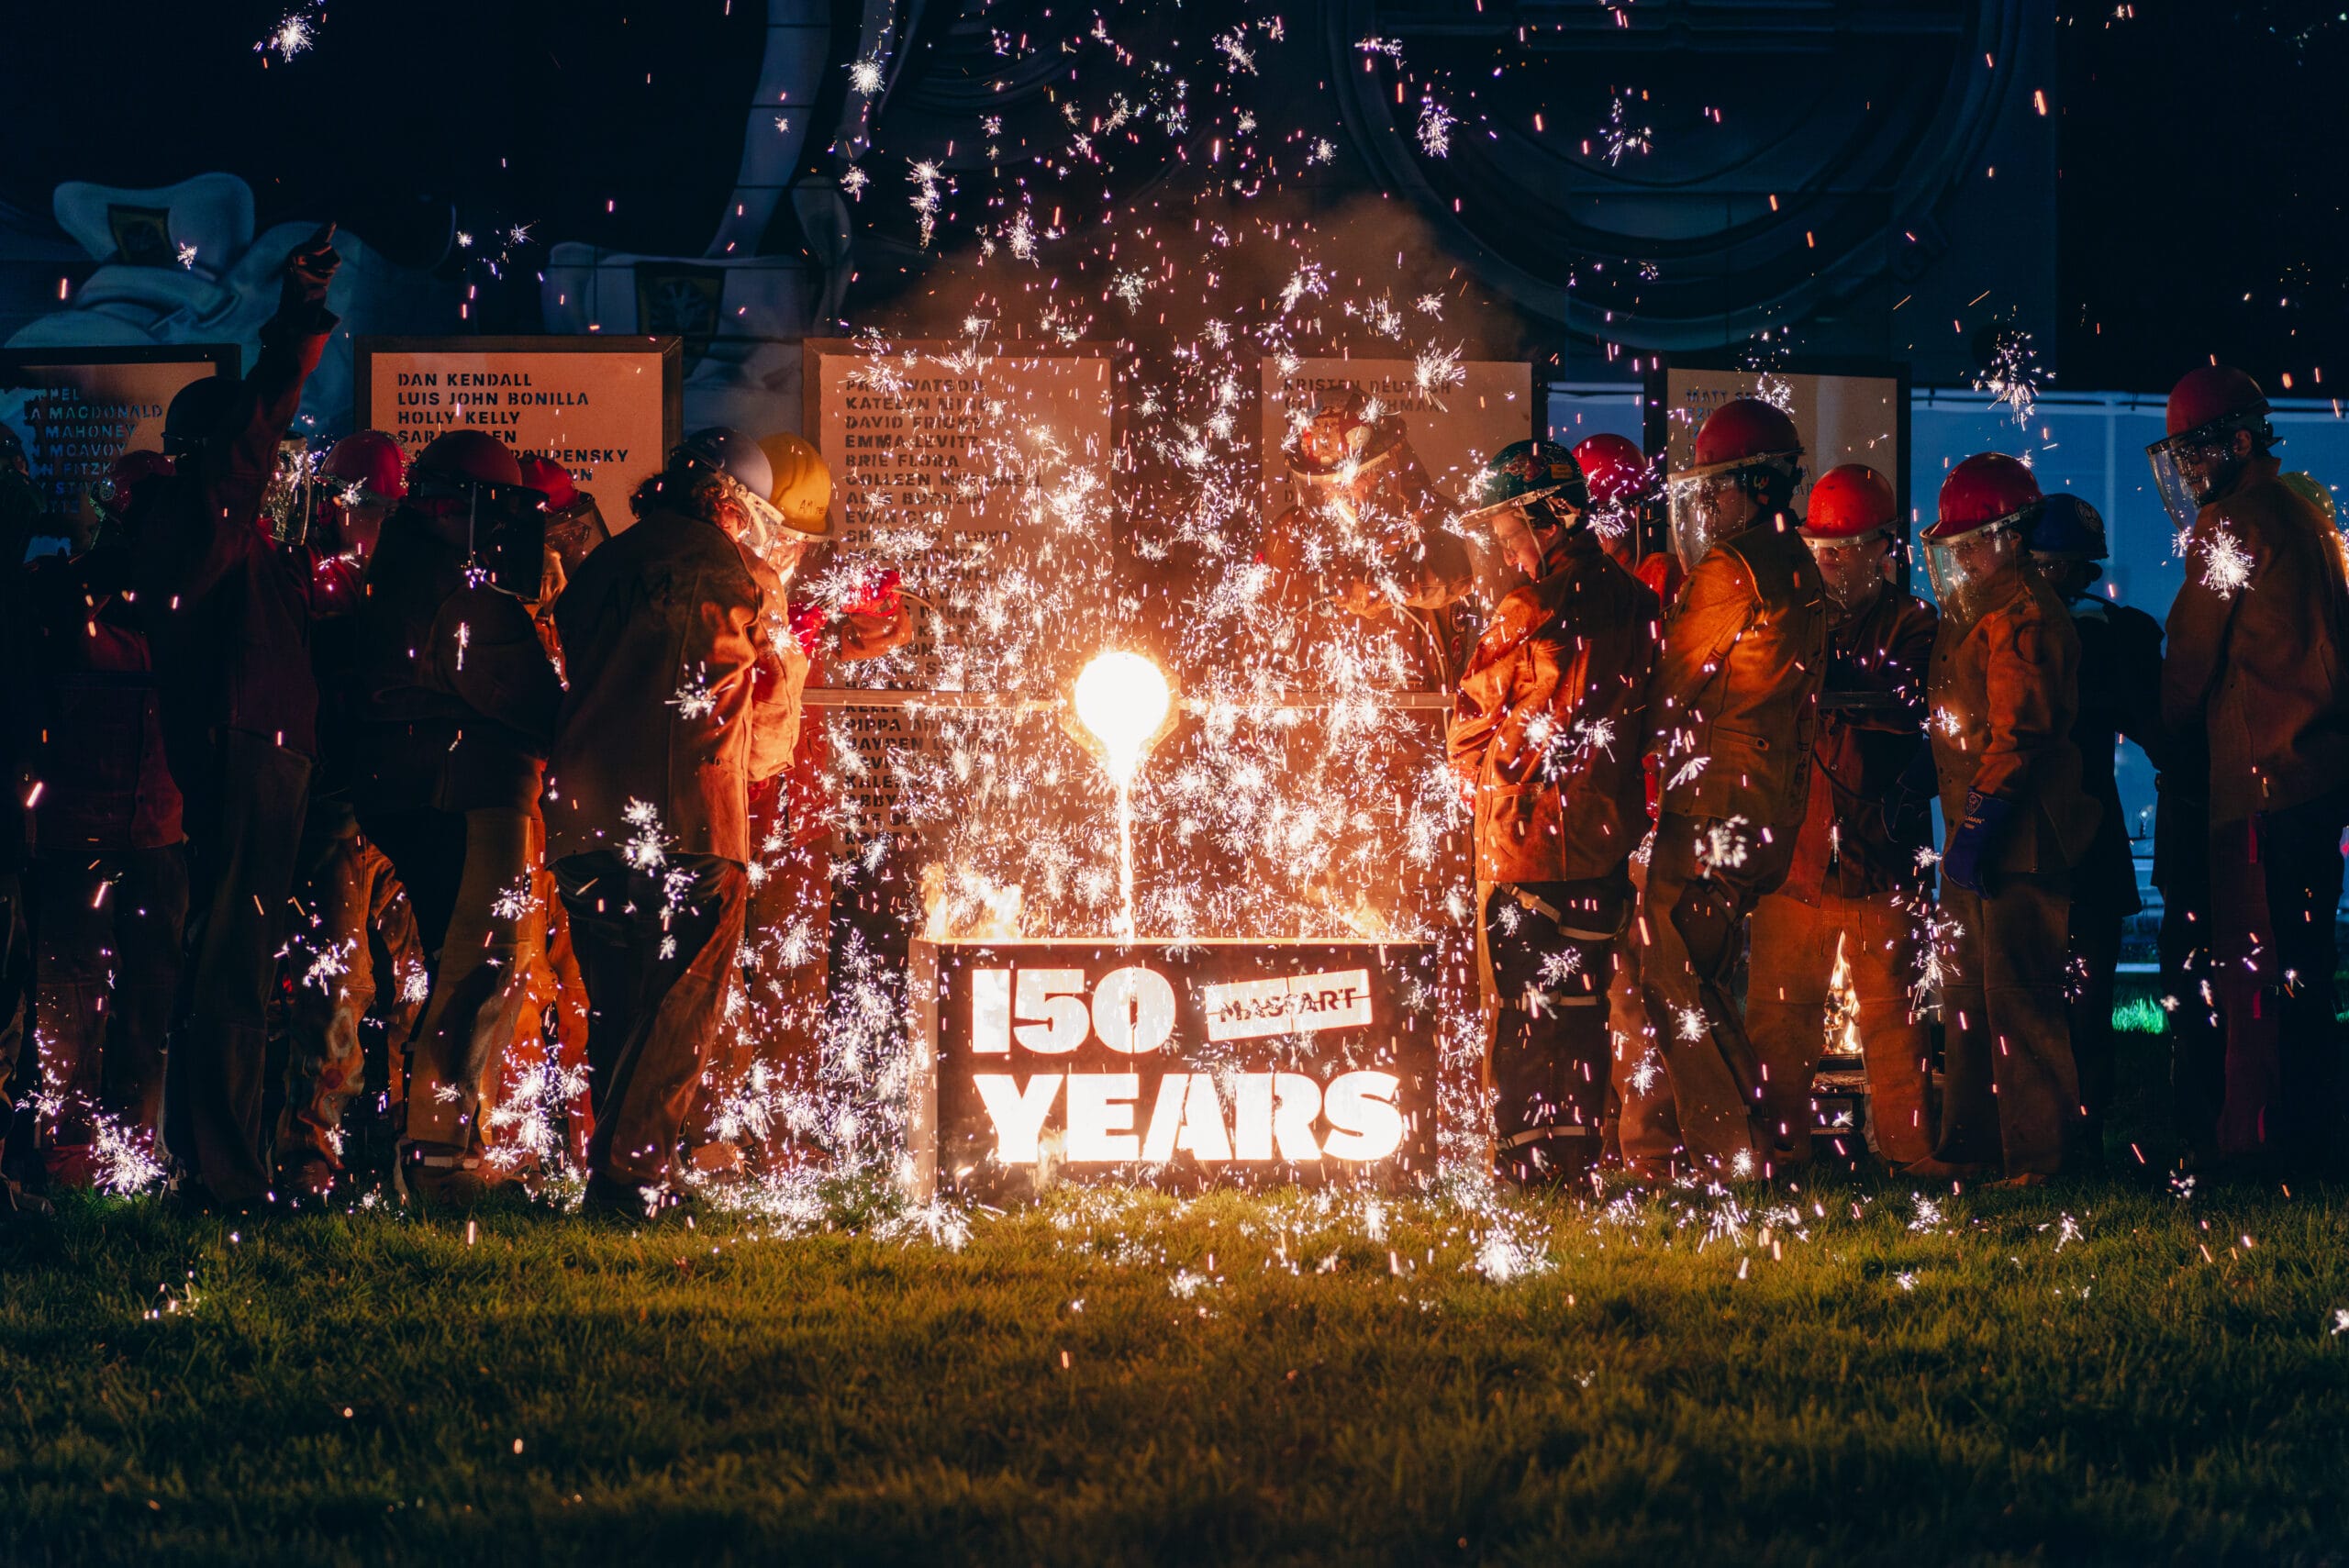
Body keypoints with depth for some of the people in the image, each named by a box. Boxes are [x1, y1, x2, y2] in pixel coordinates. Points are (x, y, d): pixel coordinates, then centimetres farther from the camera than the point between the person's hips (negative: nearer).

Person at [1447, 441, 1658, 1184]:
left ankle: (1525, 1159, 3)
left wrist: (1488, 784, 4)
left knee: (1522, 1010, 1)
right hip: (1605, 836, 6)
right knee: (1582, 1003, 13)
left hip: (1524, 836, -6)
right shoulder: (1632, 603, 3)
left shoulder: (1527, 613, -16)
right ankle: (1580, 1155, 17)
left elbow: (1468, 734, -10)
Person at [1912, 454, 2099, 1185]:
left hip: (2016, 845, -11)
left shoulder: (2023, 616, -14)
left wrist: (1977, 826, -23)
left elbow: (2018, 734, -20)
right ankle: (1968, 1145, 21)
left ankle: (2037, 1154, -4)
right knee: (1967, 1001, 14)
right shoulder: (1975, 613, 18)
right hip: (1975, 837, 11)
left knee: (2017, 1002, -8)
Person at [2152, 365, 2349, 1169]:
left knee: (2254, 964, -8)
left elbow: (2193, 657, -4)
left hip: (2262, 771, -9)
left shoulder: (2232, 522, -7)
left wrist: (2166, 730, 14)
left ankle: (2255, 1134, -10)